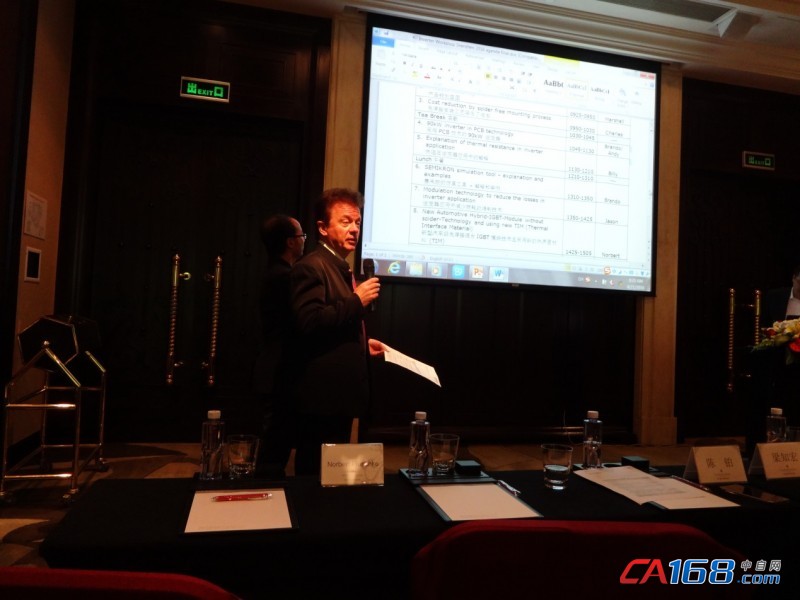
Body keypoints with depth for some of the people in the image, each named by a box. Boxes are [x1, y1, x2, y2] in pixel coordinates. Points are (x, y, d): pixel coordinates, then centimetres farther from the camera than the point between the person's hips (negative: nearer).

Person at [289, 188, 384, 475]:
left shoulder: (340, 268, 17)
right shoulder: (310, 266, -15)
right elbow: (309, 323, -28)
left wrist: (362, 344, 15)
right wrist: (357, 300, -23)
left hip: (340, 392, 10)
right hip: (324, 395, -10)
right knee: (317, 473, 1)